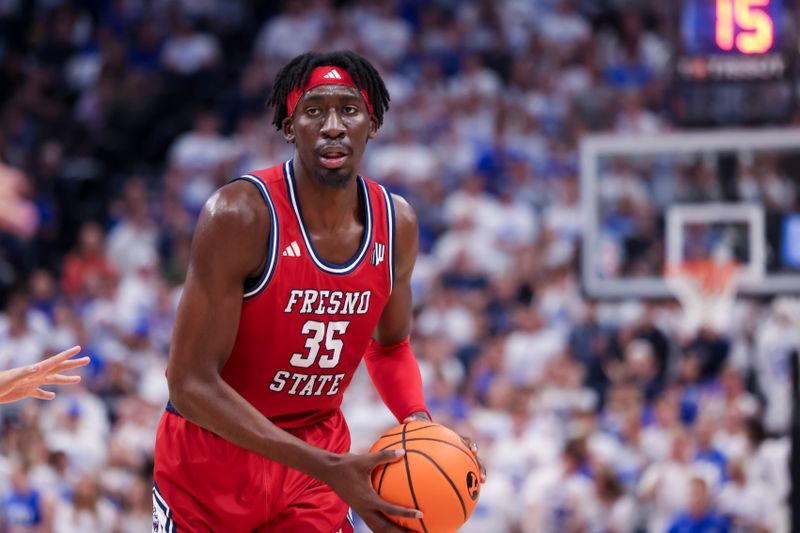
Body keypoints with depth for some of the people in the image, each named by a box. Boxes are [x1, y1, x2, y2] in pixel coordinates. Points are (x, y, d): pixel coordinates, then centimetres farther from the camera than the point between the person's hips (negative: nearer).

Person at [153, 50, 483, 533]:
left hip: (316, 452, 4)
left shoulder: (397, 225, -4)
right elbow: (191, 384, -24)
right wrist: (328, 468, -30)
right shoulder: (240, 215, -22)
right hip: (212, 453, -4)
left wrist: (420, 424, -8)